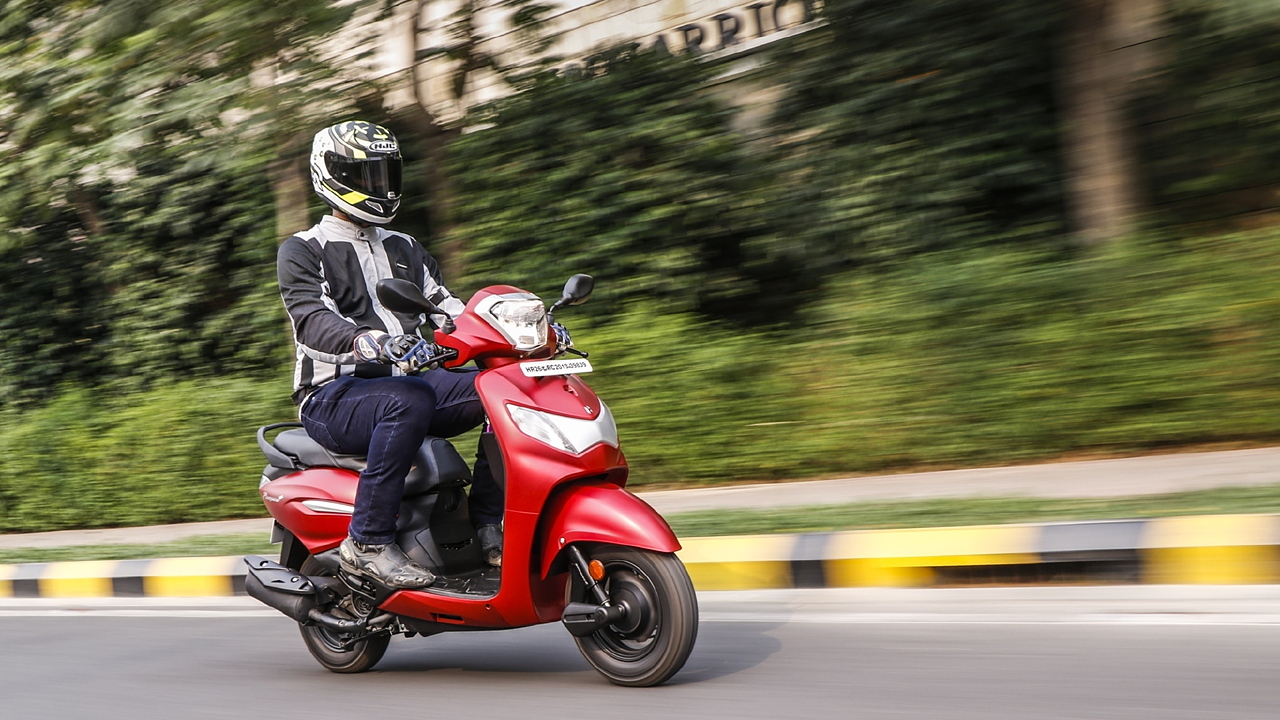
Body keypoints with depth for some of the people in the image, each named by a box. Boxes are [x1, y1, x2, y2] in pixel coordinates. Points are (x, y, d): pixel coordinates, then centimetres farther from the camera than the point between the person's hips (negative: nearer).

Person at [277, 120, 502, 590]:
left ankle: (489, 520, -14)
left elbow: (446, 308, 14)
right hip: (335, 396, -6)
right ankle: (368, 541, -32)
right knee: (409, 402, -38)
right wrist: (370, 342, -38)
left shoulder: (404, 250, 23)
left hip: (406, 380, 6)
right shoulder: (302, 251, 4)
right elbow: (312, 320, -15)